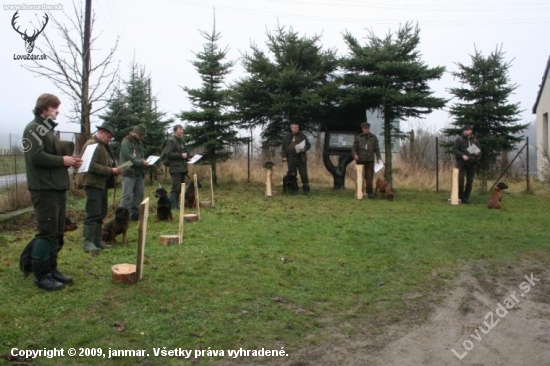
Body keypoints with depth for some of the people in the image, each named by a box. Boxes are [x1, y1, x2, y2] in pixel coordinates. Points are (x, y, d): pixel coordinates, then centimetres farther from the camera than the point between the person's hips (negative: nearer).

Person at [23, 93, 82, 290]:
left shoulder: (48, 129, 21)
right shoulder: (34, 128, -8)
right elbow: (37, 157, -21)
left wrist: (70, 159, 7)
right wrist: (62, 160, -13)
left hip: (57, 188, 10)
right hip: (44, 189, -10)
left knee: (57, 232, 12)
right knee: (47, 231, -6)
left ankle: (51, 269, 22)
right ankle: (41, 275, 3)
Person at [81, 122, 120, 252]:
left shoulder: (105, 145, 18)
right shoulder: (91, 145, -13)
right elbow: (92, 166, -22)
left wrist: (114, 168, 6)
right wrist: (111, 170, -20)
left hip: (103, 184, 10)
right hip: (94, 184, -10)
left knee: (101, 214, 12)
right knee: (93, 214, -9)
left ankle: (97, 240, 20)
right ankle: (88, 242, -4)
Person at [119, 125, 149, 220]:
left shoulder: (139, 143, 19)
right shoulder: (126, 142, -9)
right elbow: (128, 157, -18)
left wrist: (144, 161, 1)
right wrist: (141, 162, -19)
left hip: (138, 172, 9)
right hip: (129, 172, -9)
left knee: (139, 194, 11)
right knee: (127, 195, -9)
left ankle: (135, 213, 20)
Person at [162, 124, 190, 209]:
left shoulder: (181, 141, 20)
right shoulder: (171, 141, -7)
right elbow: (168, 154, -16)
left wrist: (186, 157, 13)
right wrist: (181, 155, -19)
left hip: (182, 168, 9)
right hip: (175, 168, -8)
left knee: (180, 188, 10)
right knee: (176, 187, -10)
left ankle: (176, 205, 16)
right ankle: (173, 206, -6)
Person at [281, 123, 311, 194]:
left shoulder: (302, 136, 7)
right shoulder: (287, 137, 10)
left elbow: (308, 145, 9)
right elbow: (284, 148, 13)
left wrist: (305, 149, -11)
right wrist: (284, 156, 2)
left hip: (301, 158, -1)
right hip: (291, 158, 1)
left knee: (304, 174, -3)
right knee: (292, 175, 5)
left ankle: (306, 189, 5)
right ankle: (294, 190, 14)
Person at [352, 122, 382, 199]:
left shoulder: (373, 137, 9)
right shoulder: (358, 137, 7)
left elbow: (377, 148, 7)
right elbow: (354, 148, 4)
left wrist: (378, 157, -3)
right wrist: (354, 154, -15)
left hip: (370, 160, 0)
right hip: (360, 160, 0)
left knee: (369, 176, -7)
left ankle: (370, 192, -6)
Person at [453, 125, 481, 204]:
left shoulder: (475, 141, 13)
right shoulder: (459, 139, 2)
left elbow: (480, 151, 16)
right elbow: (454, 150, -5)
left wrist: (477, 153, -9)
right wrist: (462, 155, -20)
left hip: (471, 163, 4)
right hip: (461, 162, -4)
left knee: (470, 182, 4)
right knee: (460, 179, -12)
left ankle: (466, 198, 13)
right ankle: (460, 196, 2)